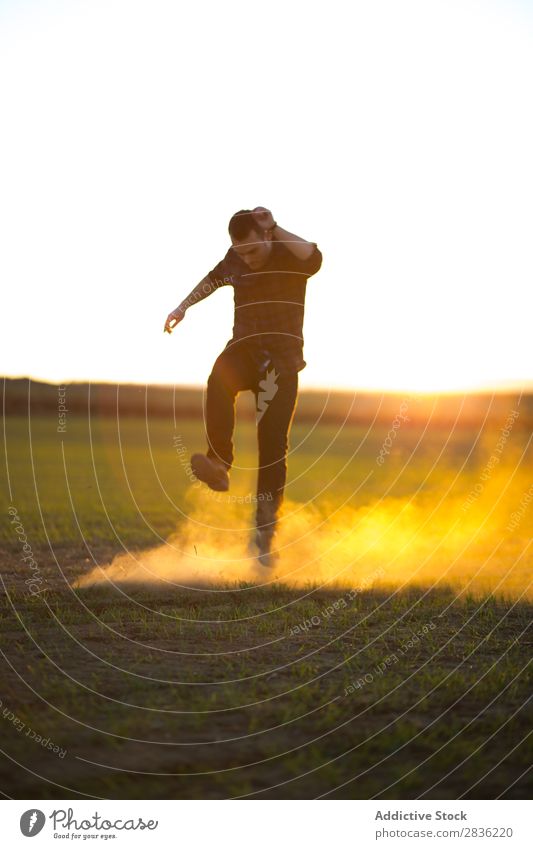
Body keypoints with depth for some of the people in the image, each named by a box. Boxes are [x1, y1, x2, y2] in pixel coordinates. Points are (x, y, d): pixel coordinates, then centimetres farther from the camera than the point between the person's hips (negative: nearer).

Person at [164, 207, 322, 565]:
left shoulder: (291, 257, -12)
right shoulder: (235, 259, 2)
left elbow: (314, 258, -38)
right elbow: (214, 278, 25)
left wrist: (276, 229, -35)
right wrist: (184, 306, 21)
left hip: (282, 360, -3)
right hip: (244, 349, 3)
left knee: (273, 446, -8)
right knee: (219, 381, -35)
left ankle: (265, 531, 1)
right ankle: (220, 463, -36)